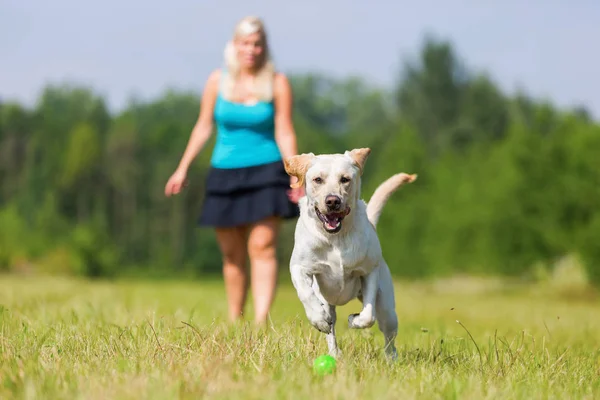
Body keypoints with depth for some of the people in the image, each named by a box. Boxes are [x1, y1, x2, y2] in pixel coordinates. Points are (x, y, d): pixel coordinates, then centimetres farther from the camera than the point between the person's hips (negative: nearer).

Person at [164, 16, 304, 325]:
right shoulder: (218, 81, 3)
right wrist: (183, 169, 7)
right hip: (225, 173, 2)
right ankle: (233, 323, 18)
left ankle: (260, 323, -21)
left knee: (262, 248, -13)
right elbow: (203, 127, 9)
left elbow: (284, 133, -3)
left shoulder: (277, 83, -2)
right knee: (232, 255, 7)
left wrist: (296, 176, -12)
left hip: (266, 172, -2)